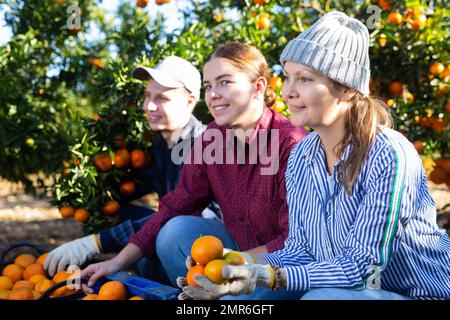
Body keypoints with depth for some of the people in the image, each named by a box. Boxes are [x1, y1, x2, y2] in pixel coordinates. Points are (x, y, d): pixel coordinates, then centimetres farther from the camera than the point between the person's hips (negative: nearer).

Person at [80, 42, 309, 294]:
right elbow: (176, 206, 0)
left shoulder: (291, 144, -24)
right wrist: (119, 262, -6)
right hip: (239, 245, 7)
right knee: (176, 230, -10)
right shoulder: (212, 138, -2)